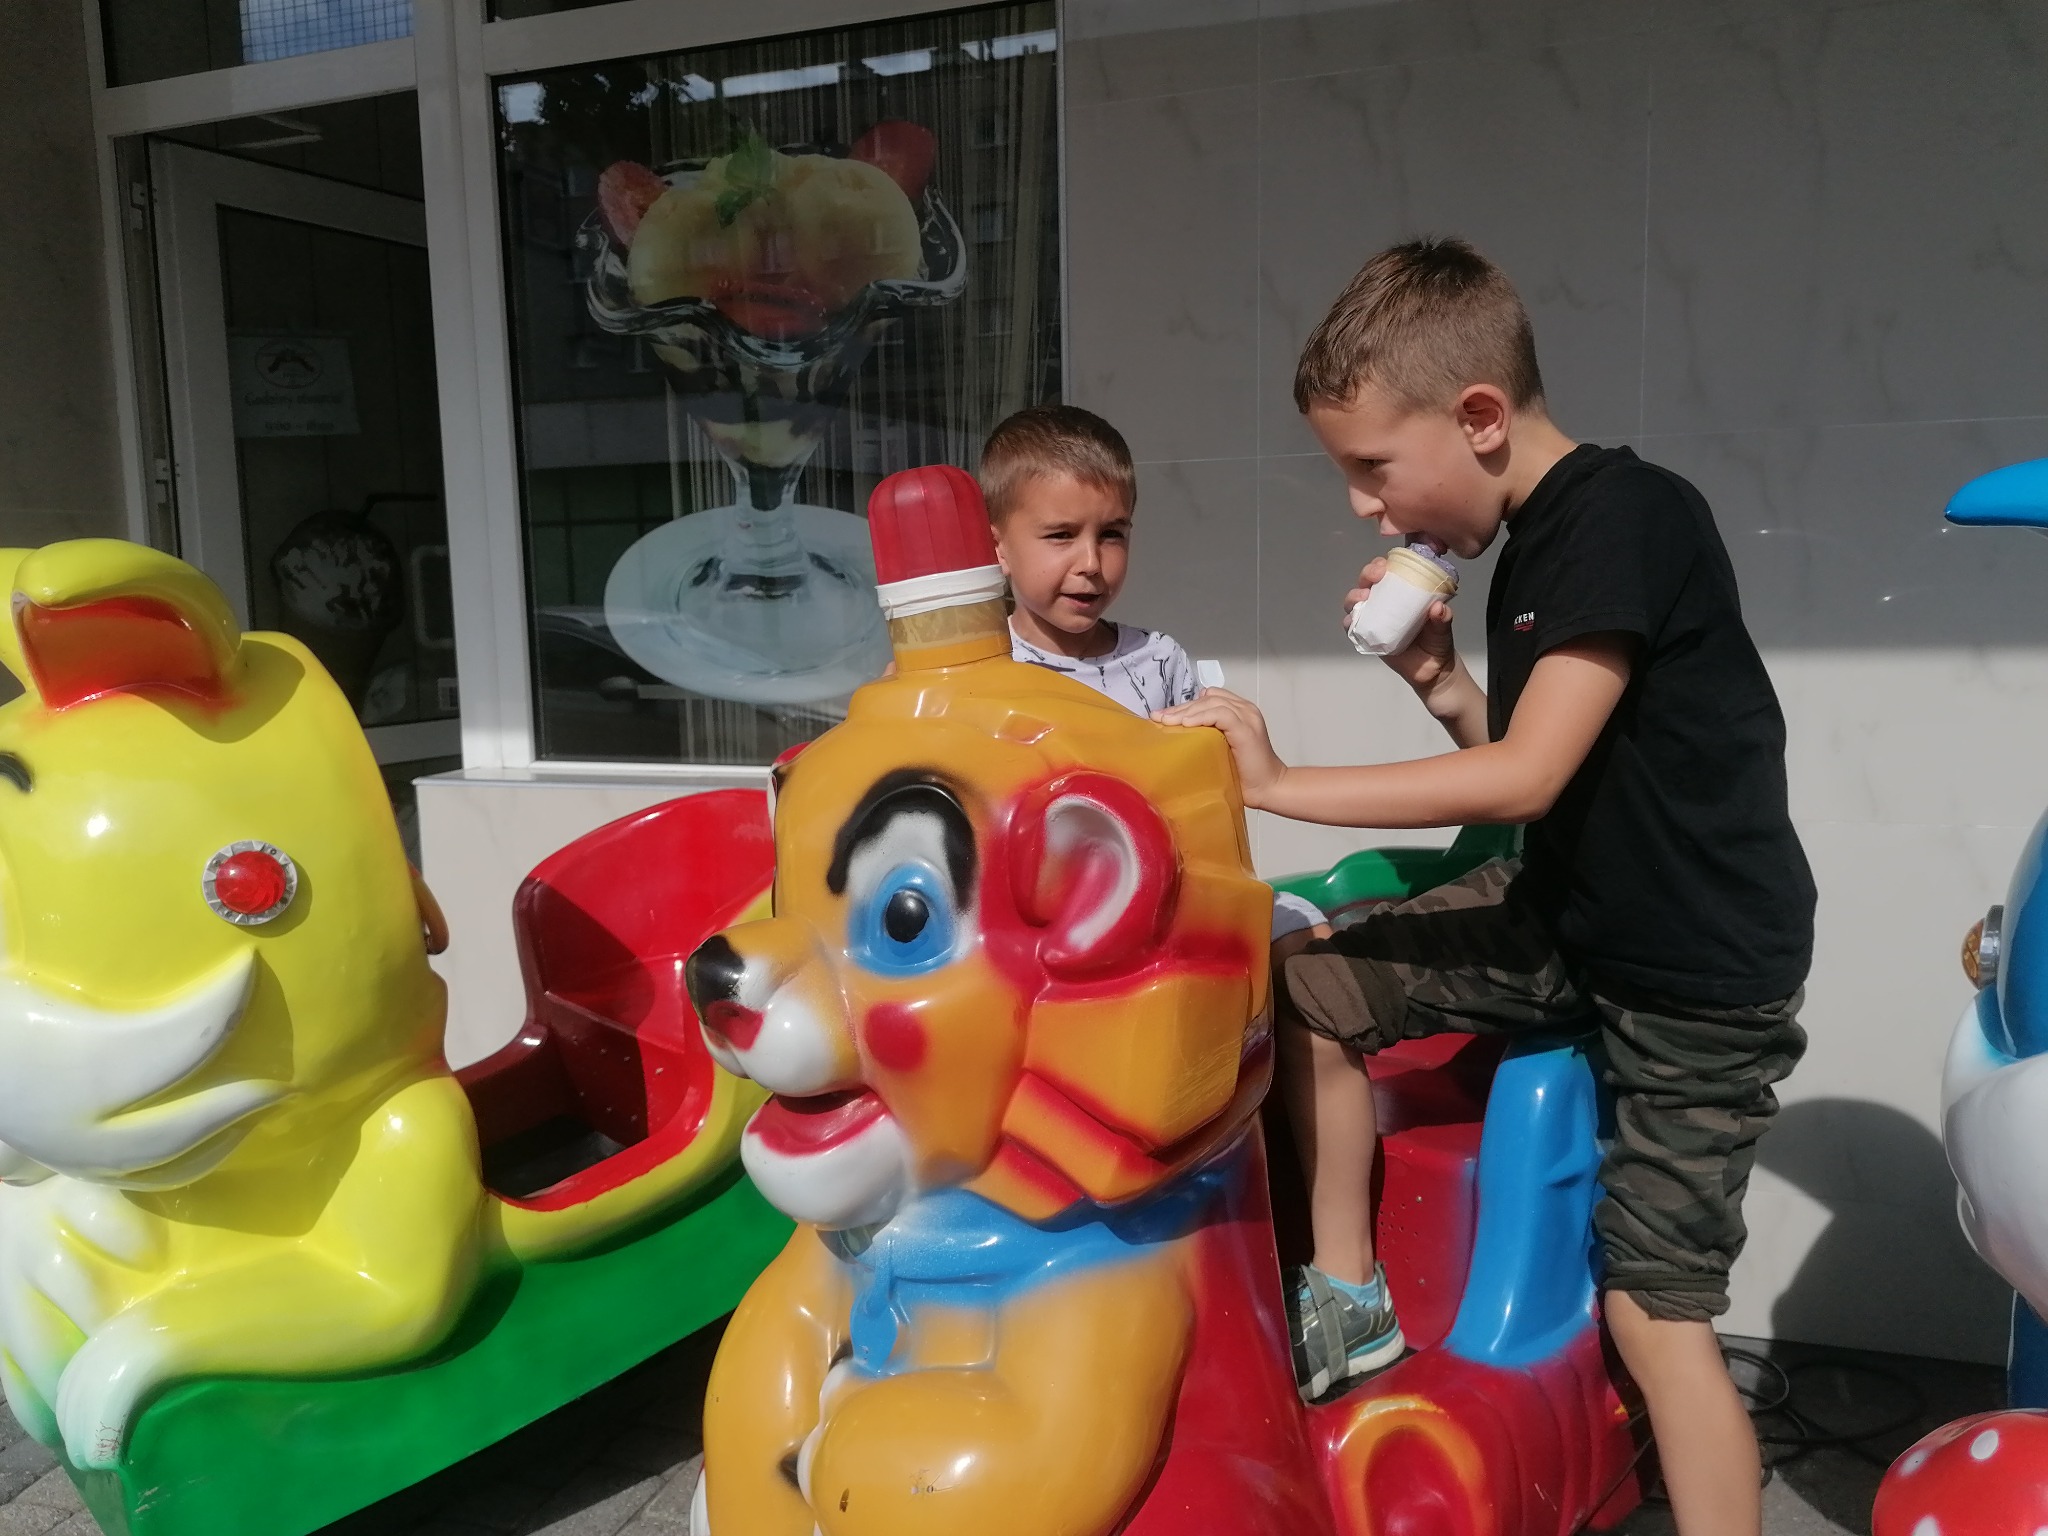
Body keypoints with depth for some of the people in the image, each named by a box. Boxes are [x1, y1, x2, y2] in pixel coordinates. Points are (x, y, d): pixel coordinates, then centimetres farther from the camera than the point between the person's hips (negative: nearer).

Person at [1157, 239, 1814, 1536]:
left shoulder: (1626, 516, -21)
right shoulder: (1531, 550, 5)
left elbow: (1527, 779, -27)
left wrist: (1275, 783, -23)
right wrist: (1441, 678, -7)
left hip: (1706, 978, -8)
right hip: (1569, 917, 8)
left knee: (1654, 1307, -3)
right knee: (1306, 983, 0)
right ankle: (1349, 1301, 15)